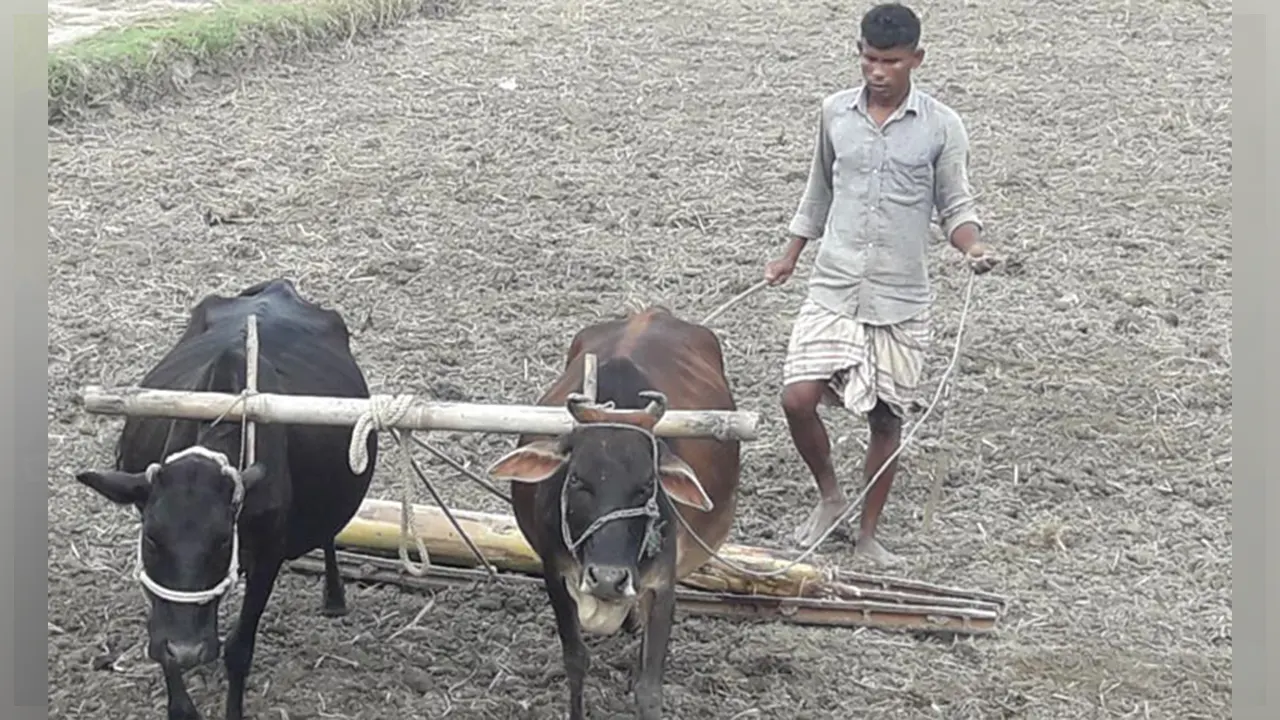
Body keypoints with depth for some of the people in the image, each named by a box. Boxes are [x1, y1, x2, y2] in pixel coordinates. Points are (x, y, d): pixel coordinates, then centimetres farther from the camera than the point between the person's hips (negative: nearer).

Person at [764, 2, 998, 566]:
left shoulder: (941, 127, -5)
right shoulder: (835, 113, 2)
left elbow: (956, 206, 1)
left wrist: (973, 247, -20)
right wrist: (789, 257, 19)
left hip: (901, 300, -1)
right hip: (833, 290, 2)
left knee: (886, 418, 6)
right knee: (798, 399, -11)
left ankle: (868, 535, 24)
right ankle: (830, 497, 16)